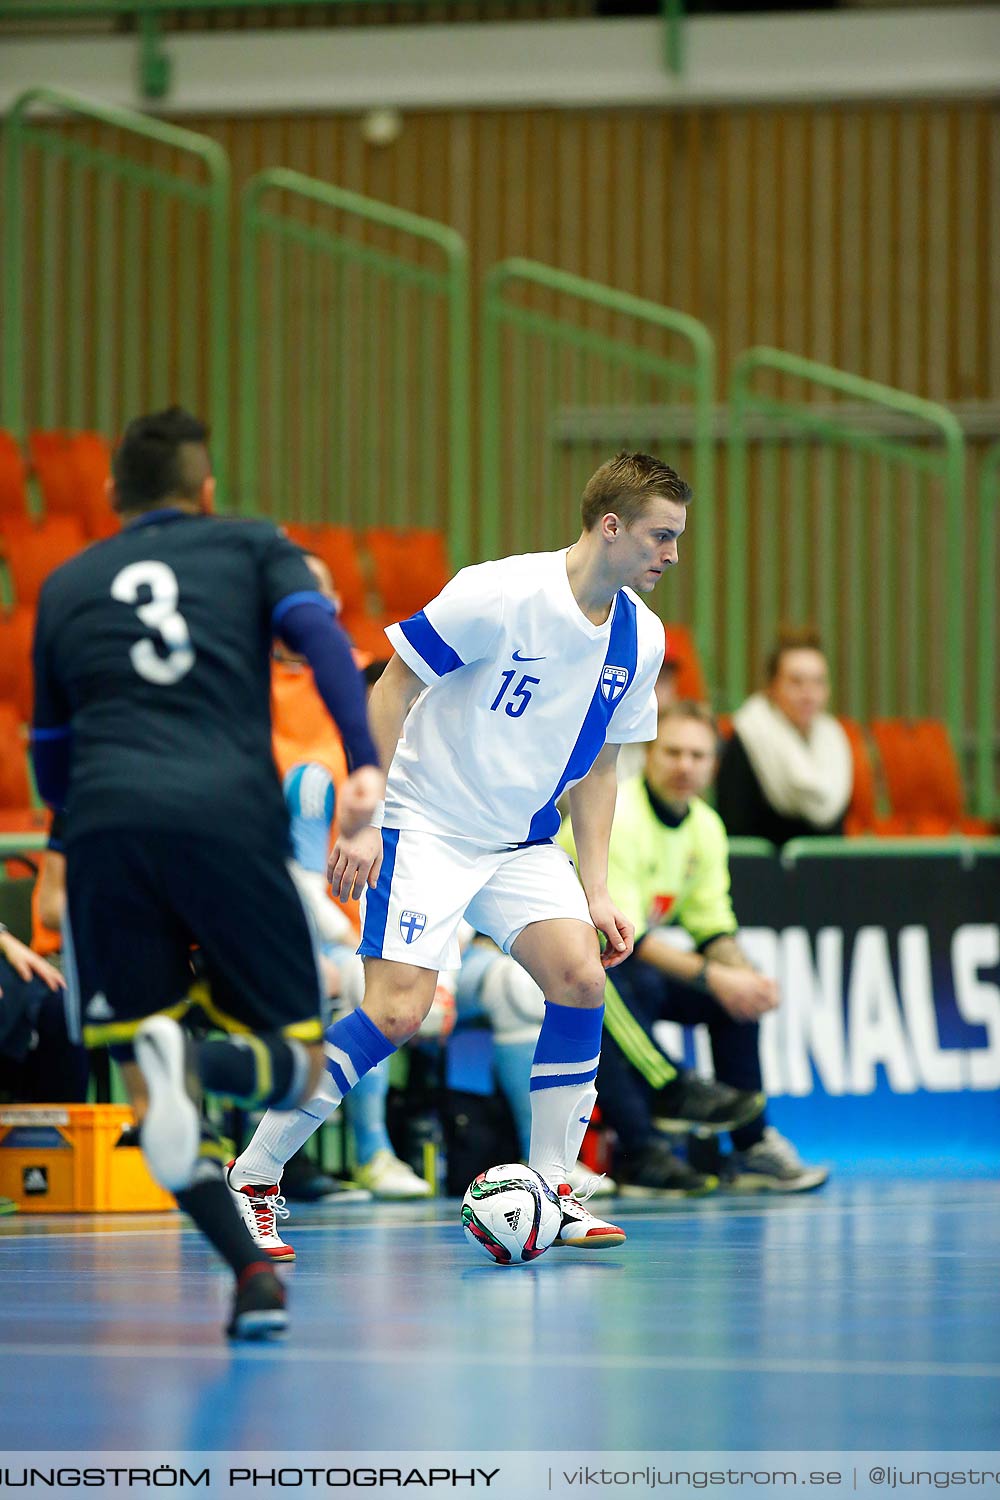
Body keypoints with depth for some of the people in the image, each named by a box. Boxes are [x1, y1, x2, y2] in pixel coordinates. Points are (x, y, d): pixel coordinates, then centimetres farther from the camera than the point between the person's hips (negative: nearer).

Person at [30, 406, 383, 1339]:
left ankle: (250, 1271, -15)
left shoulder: (64, 587, 25)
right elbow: (319, 635, -1)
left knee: (150, 1087, 7)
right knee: (297, 1065, 8)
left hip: (104, 822, 2)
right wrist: (364, 764, -10)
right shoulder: (252, 547, 20)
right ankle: (193, 1058, -27)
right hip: (231, 817, -2)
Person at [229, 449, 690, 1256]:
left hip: (523, 842, 6)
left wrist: (597, 892, 5)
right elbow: (391, 691, -12)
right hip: (427, 826, -6)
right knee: (398, 1012, -18)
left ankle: (553, 1190, -2)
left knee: (581, 979, -15)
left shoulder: (640, 637, 1)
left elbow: (597, 766, 11)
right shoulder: (499, 594, -19)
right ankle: (251, 1180, -6)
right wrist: (362, 822, -16)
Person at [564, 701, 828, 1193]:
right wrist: (711, 977, -32)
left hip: (631, 968, 9)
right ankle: (640, 1153, -37)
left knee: (739, 994, -3)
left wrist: (745, 975, -16)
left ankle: (751, 1148, -2)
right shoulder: (614, 819, -23)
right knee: (637, 983, -37)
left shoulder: (706, 828, 4)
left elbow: (714, 928, 6)